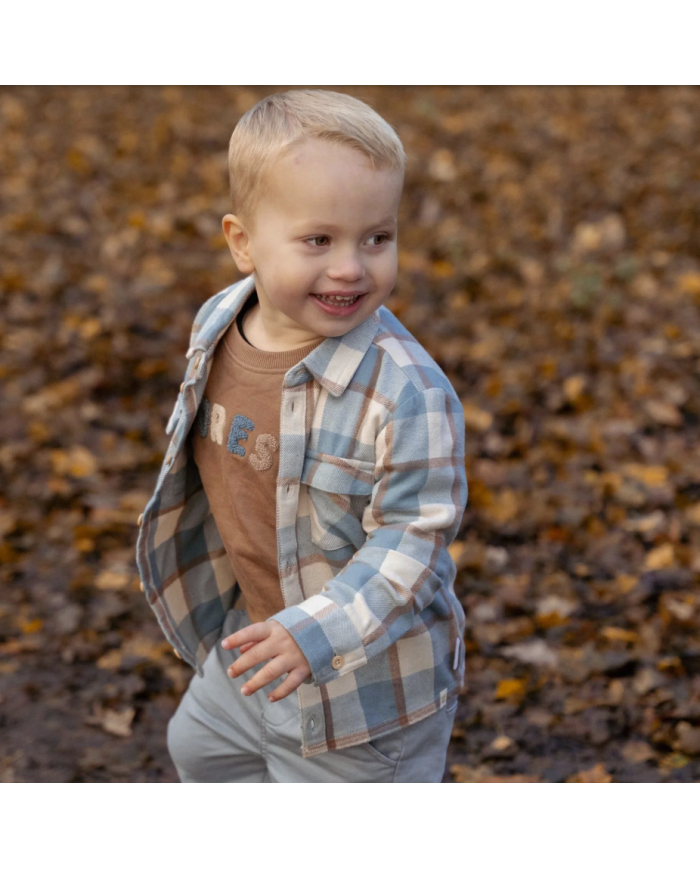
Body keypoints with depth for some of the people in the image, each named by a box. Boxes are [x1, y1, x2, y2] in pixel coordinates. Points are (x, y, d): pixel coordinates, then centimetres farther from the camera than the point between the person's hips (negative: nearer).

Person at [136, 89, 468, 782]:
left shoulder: (406, 393, -32)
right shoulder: (217, 329, -9)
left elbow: (410, 543, -26)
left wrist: (315, 632, -33)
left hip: (368, 678, -7)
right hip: (251, 632, 7)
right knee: (198, 746, 31)